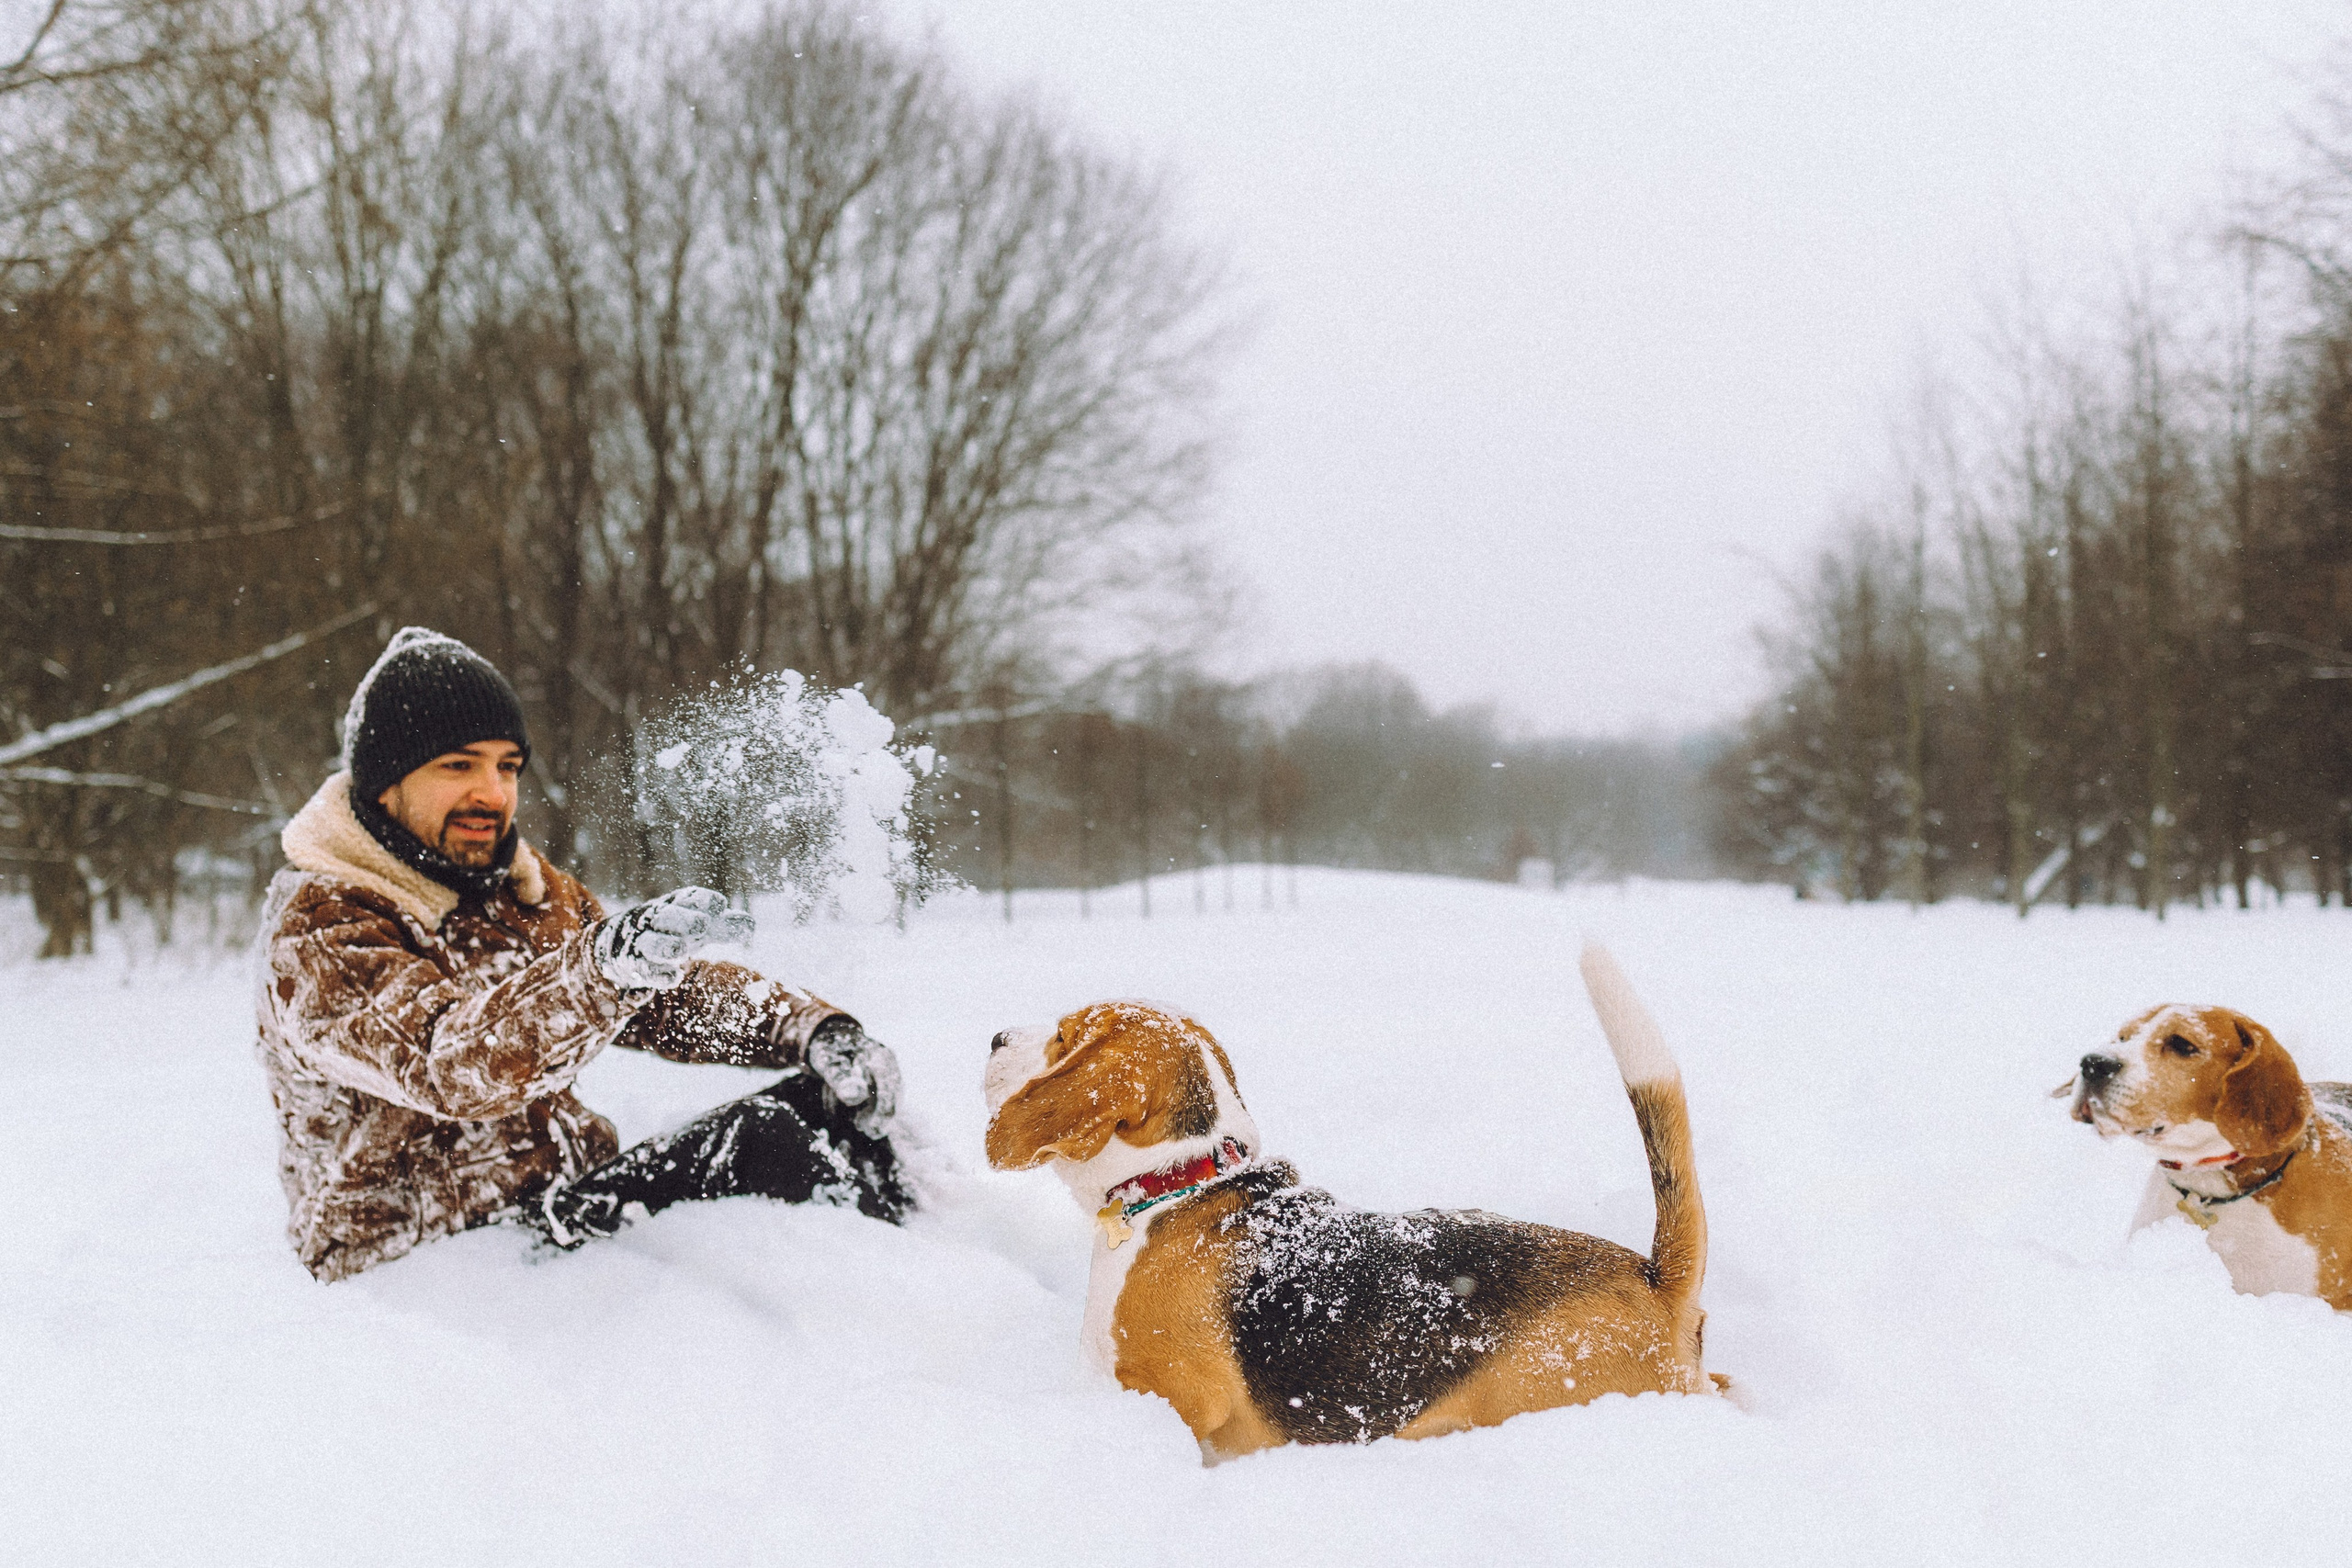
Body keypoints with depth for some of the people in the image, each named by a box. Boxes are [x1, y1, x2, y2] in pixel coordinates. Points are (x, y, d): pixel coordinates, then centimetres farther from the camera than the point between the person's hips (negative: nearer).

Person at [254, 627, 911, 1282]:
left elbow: (676, 991, 12)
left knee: (819, 1102, -6)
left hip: (578, 1202, 8)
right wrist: (607, 963, -51)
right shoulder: (316, 936, -16)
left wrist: (812, 1028, -8)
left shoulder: (517, 885, 10)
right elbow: (452, 1067, -33)